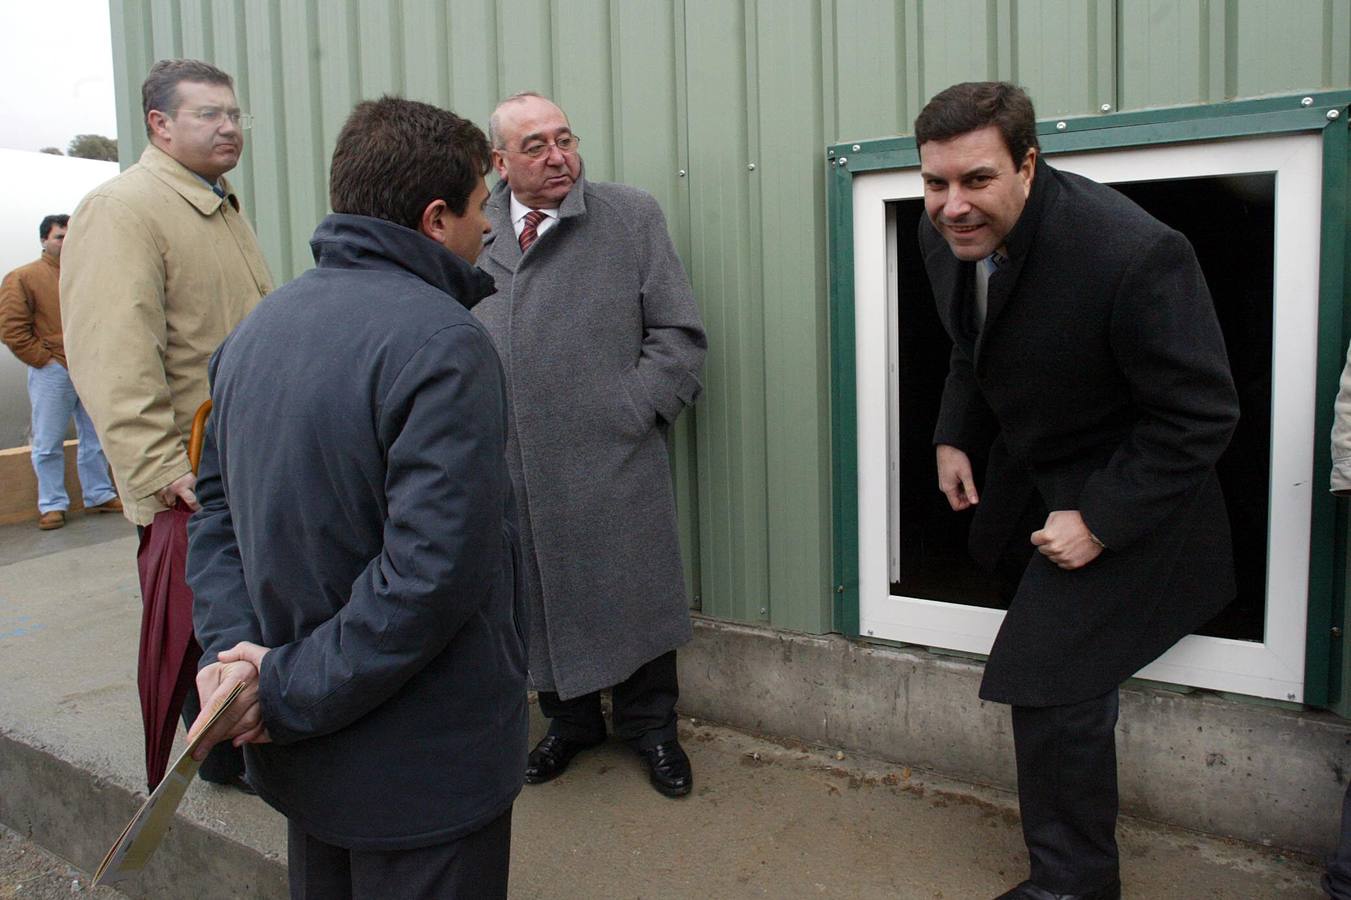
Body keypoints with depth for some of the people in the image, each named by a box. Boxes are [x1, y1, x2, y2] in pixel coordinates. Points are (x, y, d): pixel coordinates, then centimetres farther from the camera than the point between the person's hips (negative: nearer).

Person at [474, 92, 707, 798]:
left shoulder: (631, 217, 2)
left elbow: (678, 334, 1)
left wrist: (630, 413, -8)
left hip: (613, 464, -2)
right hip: (513, 468, 3)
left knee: (634, 595, 7)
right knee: (540, 600, 14)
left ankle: (649, 724, 30)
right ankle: (571, 720, 36)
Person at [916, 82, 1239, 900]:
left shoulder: (1134, 254, -33)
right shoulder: (944, 233, -10)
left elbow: (1201, 416, -24)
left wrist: (1100, 521, -24)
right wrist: (955, 437, 4)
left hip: (1118, 493, -7)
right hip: (1027, 461, 8)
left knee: (1051, 678, -7)